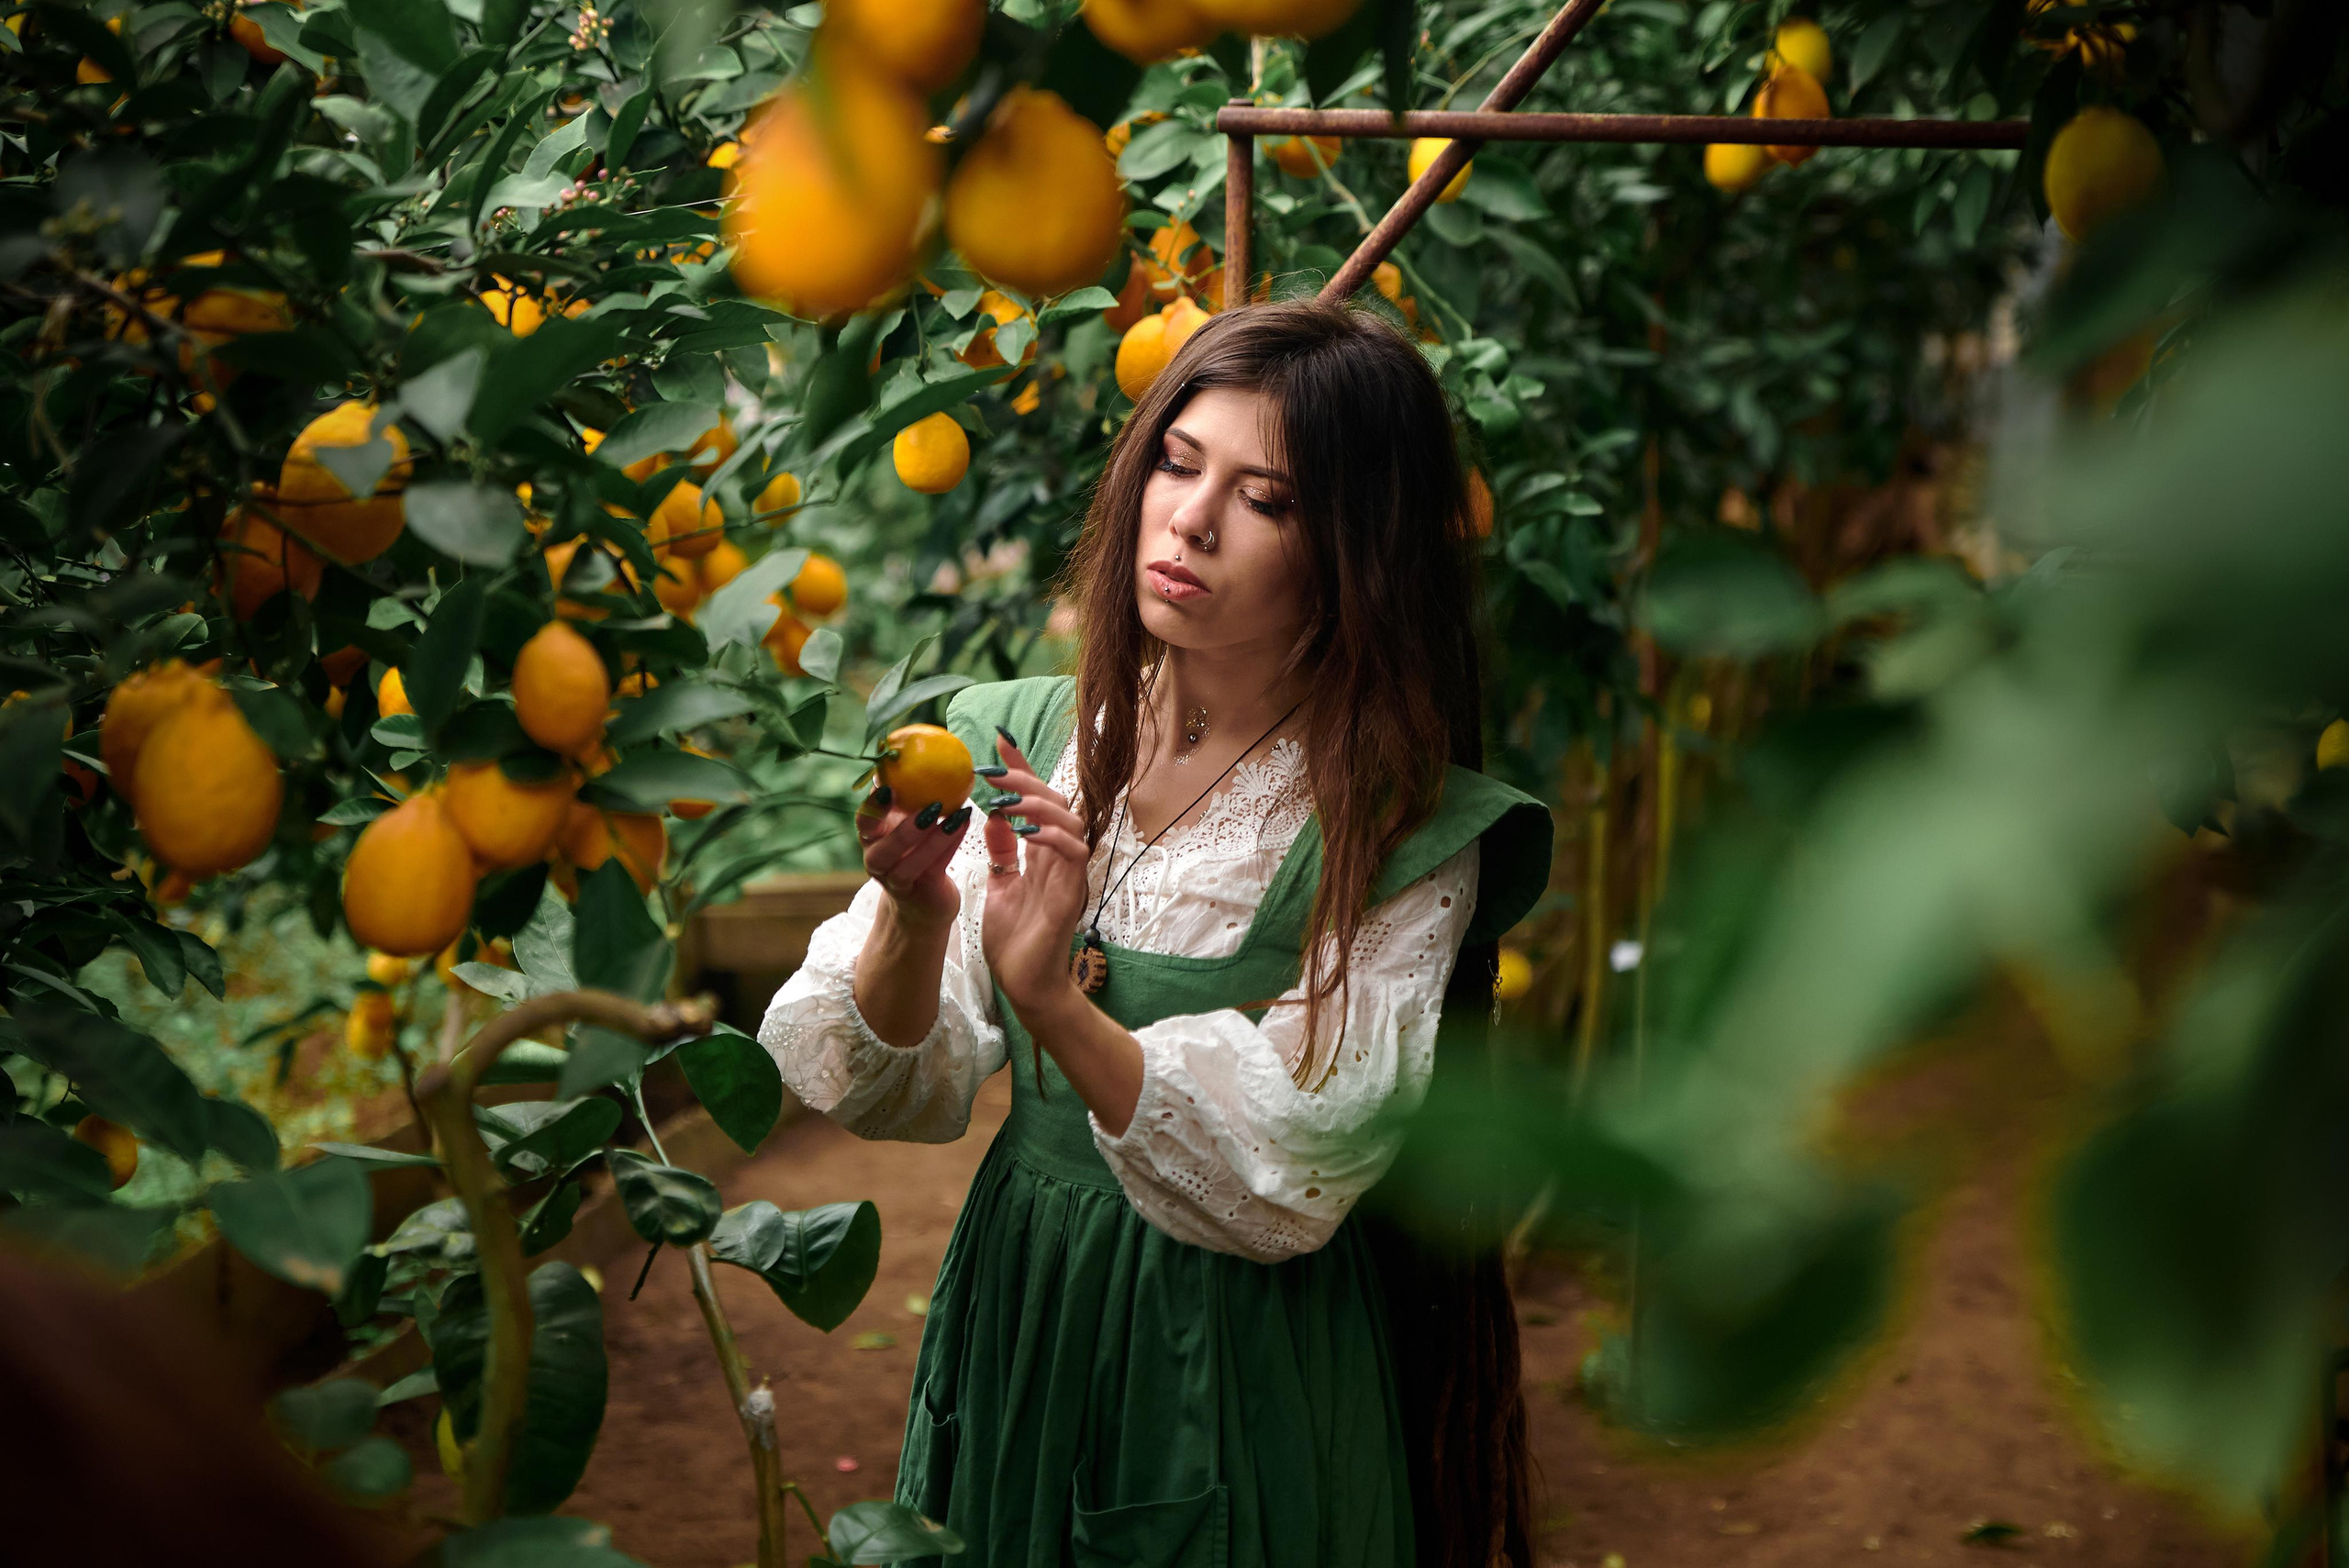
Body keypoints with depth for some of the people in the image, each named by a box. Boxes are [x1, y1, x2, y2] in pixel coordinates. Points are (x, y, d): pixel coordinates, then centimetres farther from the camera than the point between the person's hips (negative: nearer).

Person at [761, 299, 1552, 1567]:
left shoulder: (1408, 837, -15)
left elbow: (1289, 1180, -21)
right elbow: (890, 1085, -6)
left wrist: (1056, 1005, -32)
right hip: (1012, 1306, 3)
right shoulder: (1021, 739, -5)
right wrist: (914, 919, -26)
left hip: (1244, 1357, -3)